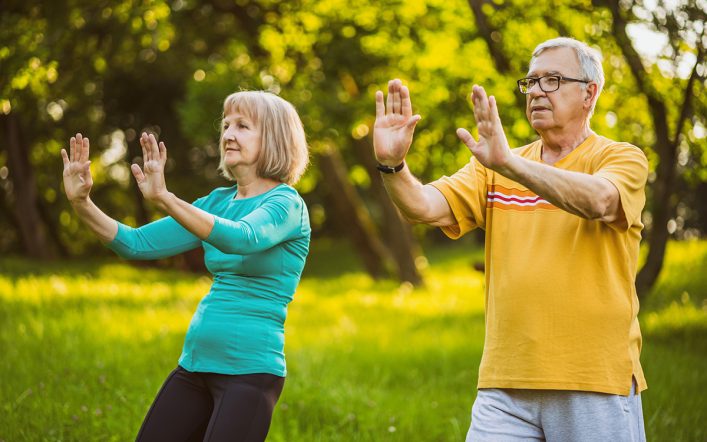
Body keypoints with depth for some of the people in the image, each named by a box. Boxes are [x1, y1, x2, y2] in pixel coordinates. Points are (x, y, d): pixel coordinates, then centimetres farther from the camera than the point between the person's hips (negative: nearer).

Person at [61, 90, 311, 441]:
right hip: (195, 363, 7)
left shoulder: (286, 204, -8)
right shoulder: (219, 201, 11)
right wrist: (82, 203, -6)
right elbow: (138, 244, 9)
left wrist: (165, 199, -41)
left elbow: (242, 238, -30)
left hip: (250, 369, -7)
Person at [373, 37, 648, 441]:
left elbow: (598, 201, -23)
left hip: (597, 384, -3)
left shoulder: (622, 158, 0)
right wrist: (392, 165, -20)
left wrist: (508, 163, -34)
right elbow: (424, 207, 0)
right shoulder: (494, 170, 14)